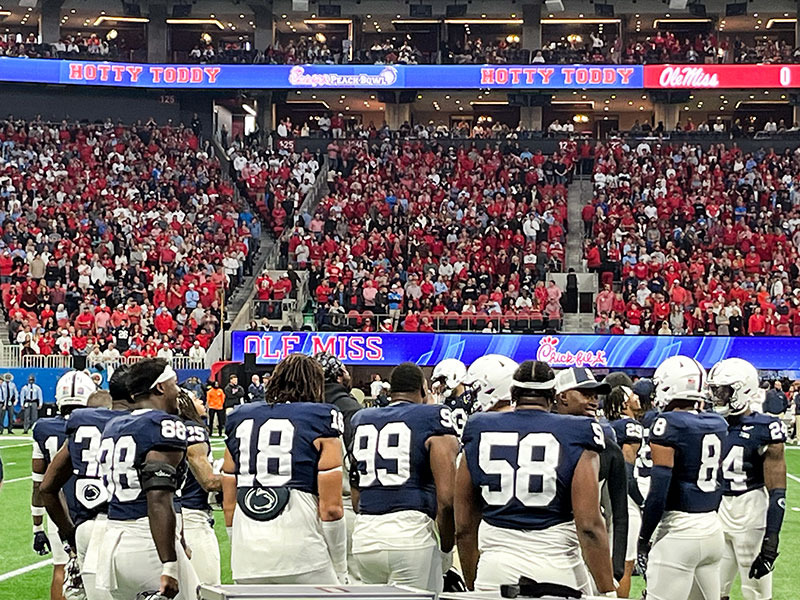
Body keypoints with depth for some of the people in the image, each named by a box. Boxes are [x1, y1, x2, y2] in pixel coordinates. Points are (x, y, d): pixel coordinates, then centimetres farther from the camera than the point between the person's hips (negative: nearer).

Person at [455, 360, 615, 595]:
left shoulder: (479, 434, 7)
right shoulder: (576, 438, -2)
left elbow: (464, 528, 11)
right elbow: (589, 526, -9)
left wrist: (472, 585, 22)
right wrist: (608, 591, -5)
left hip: (495, 572, 3)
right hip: (556, 571, -3)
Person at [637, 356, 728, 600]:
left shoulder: (668, 424, -12)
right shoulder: (718, 424, 8)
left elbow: (659, 492, -15)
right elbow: (717, 483, 14)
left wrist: (643, 539, -6)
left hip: (679, 531, -7)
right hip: (713, 529, 7)